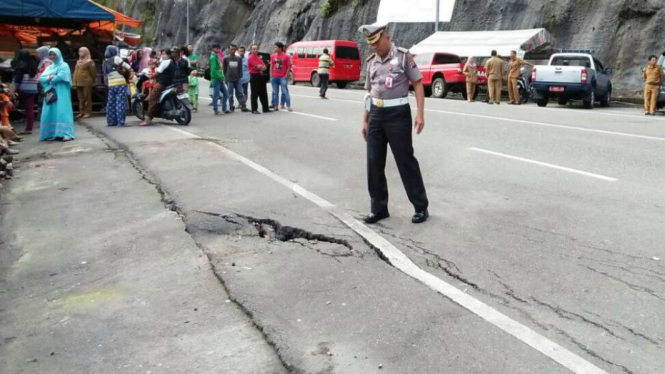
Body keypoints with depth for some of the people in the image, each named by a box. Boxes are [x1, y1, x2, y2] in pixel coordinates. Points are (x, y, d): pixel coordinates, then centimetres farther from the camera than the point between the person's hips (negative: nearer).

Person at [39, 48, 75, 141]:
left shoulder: (64, 65, 3)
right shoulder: (49, 67, 20)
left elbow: (62, 77, -14)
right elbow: (41, 78, 9)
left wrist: (50, 79, -1)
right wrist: (49, 78, -10)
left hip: (61, 93, -6)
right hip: (50, 93, 6)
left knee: (62, 112, -14)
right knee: (50, 113, 1)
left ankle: (66, 134, -19)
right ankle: (52, 134, 3)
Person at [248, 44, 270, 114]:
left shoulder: (259, 57, 16)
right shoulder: (250, 58, -10)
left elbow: (264, 67, 10)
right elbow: (259, 66, -17)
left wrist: (260, 67, -10)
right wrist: (262, 67, 2)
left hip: (260, 76, 8)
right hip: (254, 76, -8)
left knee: (263, 93, 10)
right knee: (254, 94, -4)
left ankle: (265, 108, 17)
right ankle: (254, 110, 1)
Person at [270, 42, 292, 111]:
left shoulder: (286, 56, -4)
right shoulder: (273, 56, 7)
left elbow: (289, 67, -2)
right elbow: (271, 66, 11)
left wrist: (286, 75, -9)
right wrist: (271, 75, 5)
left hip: (282, 77, -4)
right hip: (274, 77, 4)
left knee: (285, 92, -7)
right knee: (275, 92, 8)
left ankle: (288, 106, -7)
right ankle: (275, 105, 14)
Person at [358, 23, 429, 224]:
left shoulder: (403, 56, -4)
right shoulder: (371, 62, 11)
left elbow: (418, 84, -4)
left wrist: (420, 113, -13)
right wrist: (365, 120, 14)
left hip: (398, 114, -5)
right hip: (376, 115, 5)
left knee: (406, 161, 0)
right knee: (374, 162, 4)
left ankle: (421, 207, 13)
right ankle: (379, 208, 16)